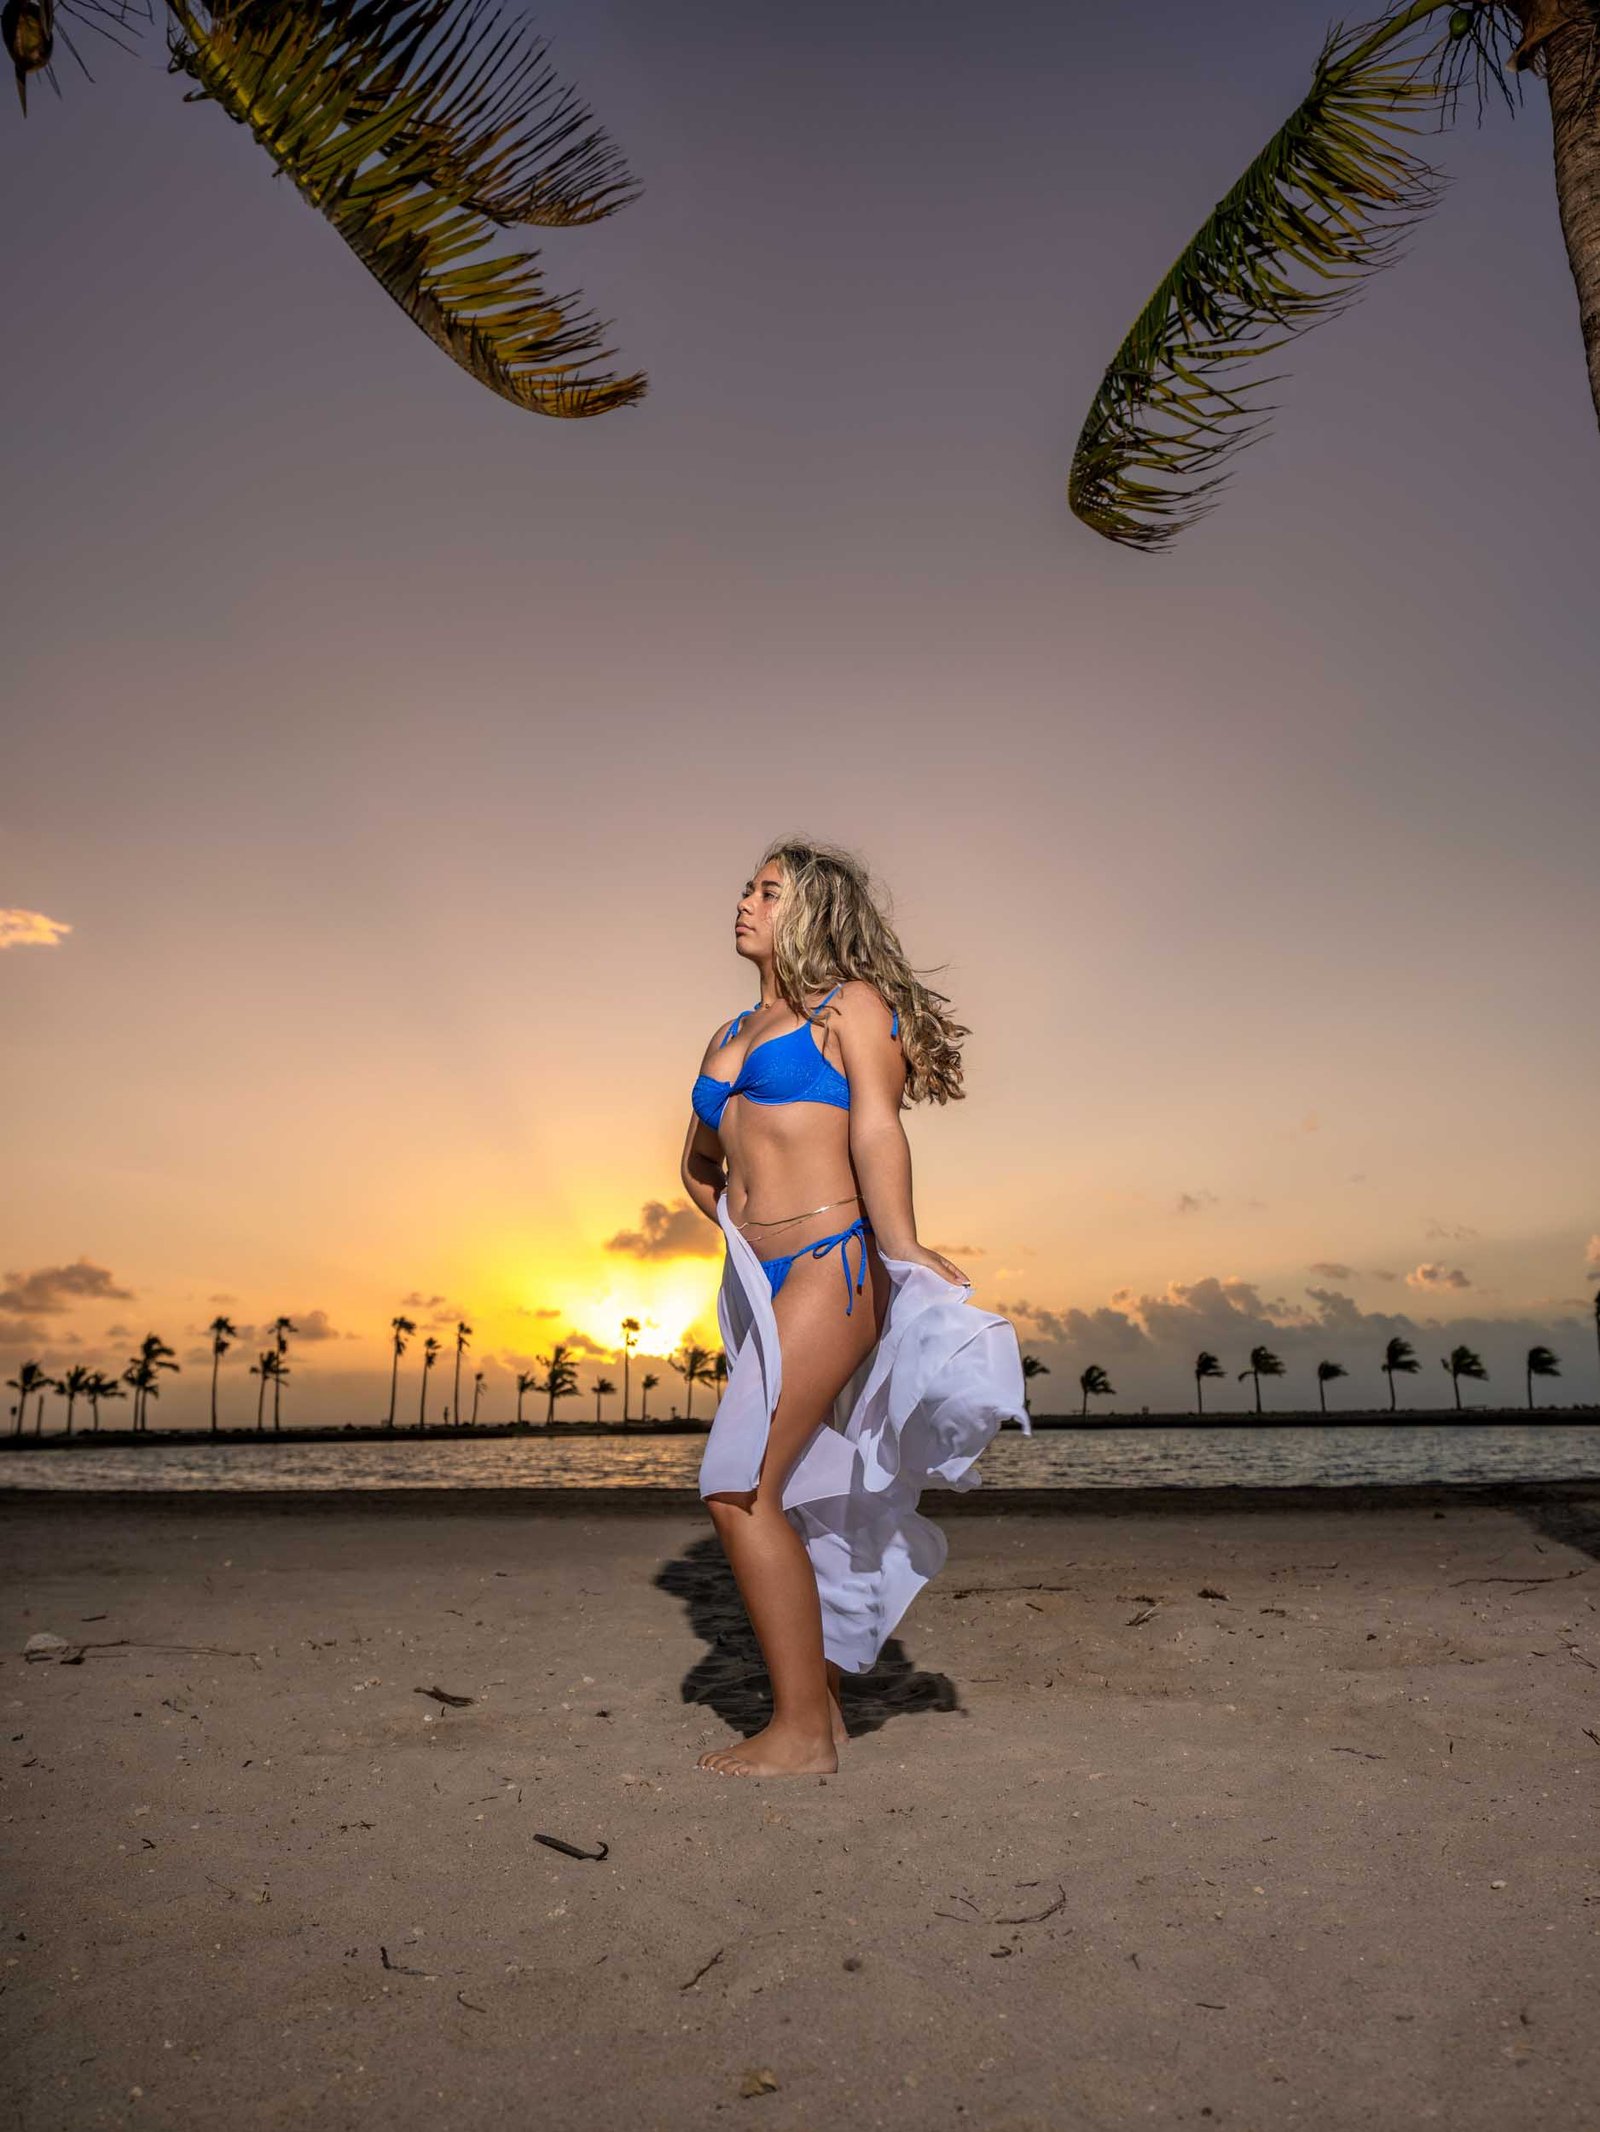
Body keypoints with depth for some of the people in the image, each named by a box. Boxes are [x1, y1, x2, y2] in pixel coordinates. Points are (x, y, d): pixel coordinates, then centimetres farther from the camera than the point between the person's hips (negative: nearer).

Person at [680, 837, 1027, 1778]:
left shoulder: (853, 1003, 2)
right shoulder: (731, 1035, 21)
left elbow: (876, 1134, -14)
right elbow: (699, 1166, 33)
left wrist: (903, 1253, -24)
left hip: (832, 1268, -8)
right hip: (762, 1283, 8)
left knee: (742, 1488, -15)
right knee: (791, 1503, 11)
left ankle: (802, 1732, -4)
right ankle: (821, 1715, 24)